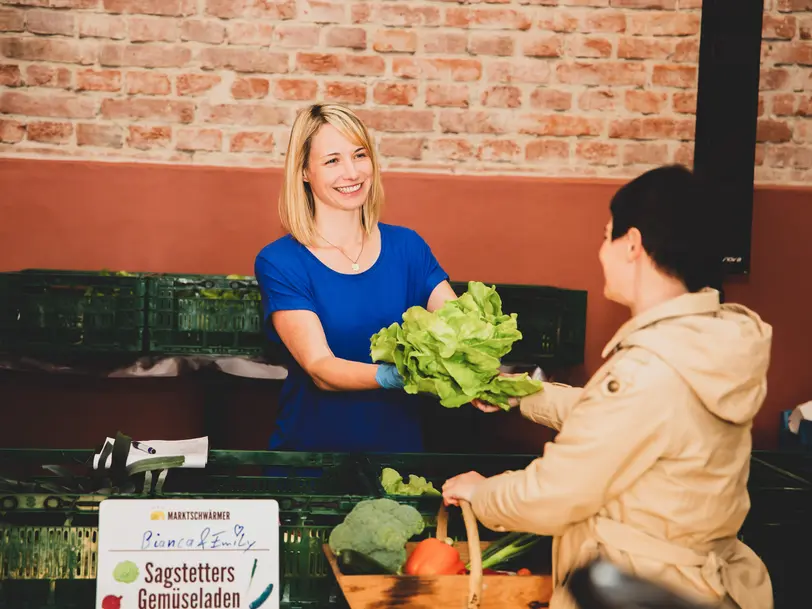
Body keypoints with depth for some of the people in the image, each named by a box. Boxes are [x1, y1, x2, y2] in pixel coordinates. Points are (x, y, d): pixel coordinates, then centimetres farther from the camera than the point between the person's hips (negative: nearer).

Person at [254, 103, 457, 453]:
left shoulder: (407, 246, 8)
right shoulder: (278, 263, -3)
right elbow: (320, 370, -14)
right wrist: (394, 376, -32)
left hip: (399, 446, 4)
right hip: (310, 451, -4)